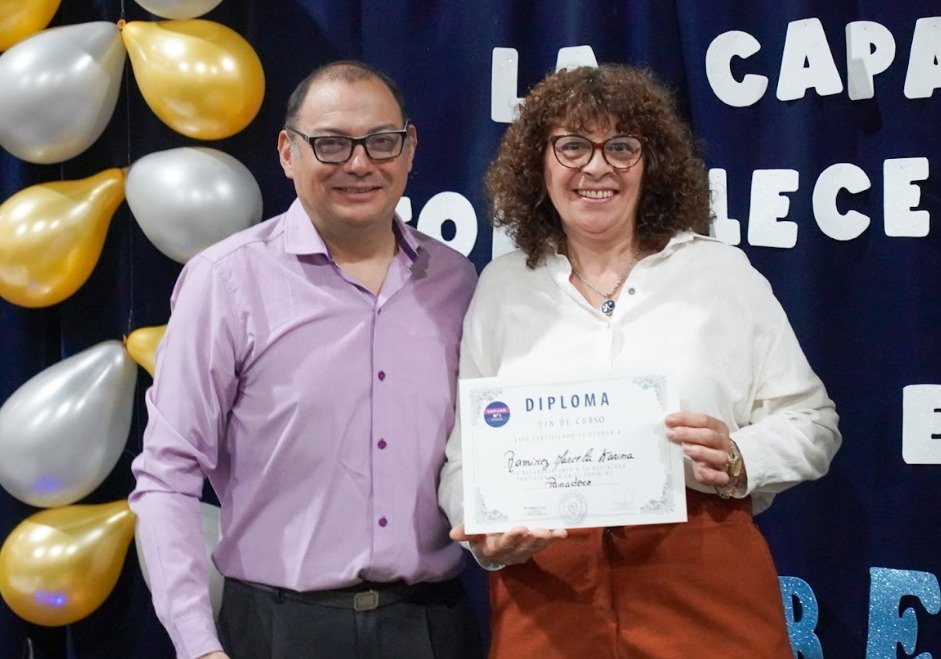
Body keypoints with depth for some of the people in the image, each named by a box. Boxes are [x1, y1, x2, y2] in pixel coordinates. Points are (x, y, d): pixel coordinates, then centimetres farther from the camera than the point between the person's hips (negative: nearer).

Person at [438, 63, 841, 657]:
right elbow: (464, 450, 8)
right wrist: (485, 530, -11)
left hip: (705, 591, -1)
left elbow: (810, 420, 6)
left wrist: (739, 462, -13)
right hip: (546, 599, 1)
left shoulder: (721, 270, 5)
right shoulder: (502, 287, 9)